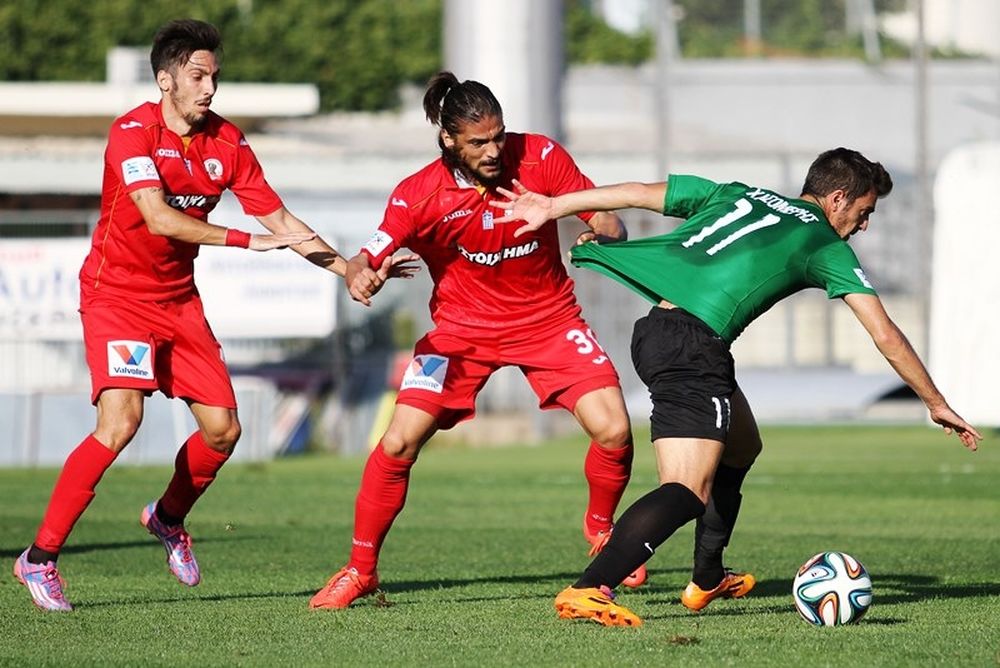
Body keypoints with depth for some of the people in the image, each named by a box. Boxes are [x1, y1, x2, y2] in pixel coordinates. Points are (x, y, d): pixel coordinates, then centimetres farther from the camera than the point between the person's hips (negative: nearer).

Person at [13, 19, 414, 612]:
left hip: (179, 298, 6)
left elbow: (279, 219, 2)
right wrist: (249, 240, -36)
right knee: (120, 423, -23)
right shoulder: (134, 133, -18)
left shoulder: (227, 144, 0)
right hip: (117, 293, -6)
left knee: (223, 429, 2)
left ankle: (168, 519, 33)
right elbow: (158, 218, -31)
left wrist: (348, 269, -9)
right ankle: (40, 558, -14)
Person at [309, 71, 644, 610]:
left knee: (614, 432, -14)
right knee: (398, 442, -13)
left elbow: (609, 225, -9)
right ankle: (360, 570, 6)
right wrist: (361, 275, -47)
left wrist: (604, 233, -33)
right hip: (462, 324, -1)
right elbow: (368, 258, -23)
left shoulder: (540, 158, -16)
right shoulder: (421, 193, -20)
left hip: (549, 318, 1)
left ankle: (601, 528, 18)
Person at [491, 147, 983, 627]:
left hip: (651, 332, 8)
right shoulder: (824, 245, 10)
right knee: (689, 492, -16)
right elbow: (886, 337, 9)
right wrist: (936, 404, 18)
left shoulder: (737, 196, 25)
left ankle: (708, 580, 35)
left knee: (741, 447, 27)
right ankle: (587, 591, -34)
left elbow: (637, 193, 23)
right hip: (695, 346, -8)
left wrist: (551, 207, 32)